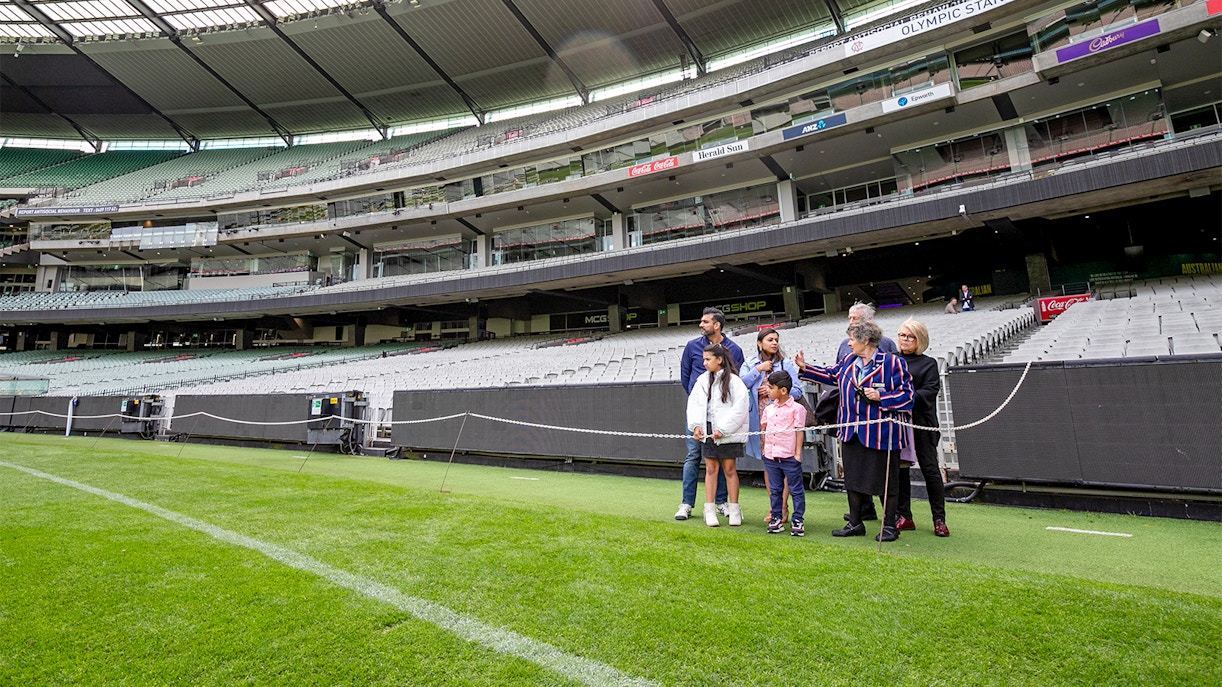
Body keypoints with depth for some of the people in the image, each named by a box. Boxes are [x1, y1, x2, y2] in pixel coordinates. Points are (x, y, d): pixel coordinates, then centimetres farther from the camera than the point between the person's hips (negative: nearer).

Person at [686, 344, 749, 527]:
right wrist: (696, 425, -7)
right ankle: (709, 510, 12)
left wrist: (723, 429, -14)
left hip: (728, 433, -4)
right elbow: (694, 403, 6)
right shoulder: (702, 380, 7)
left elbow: (740, 408, -11)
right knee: (710, 468, 7)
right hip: (707, 432, 4)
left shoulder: (733, 381, -7)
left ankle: (734, 509, 16)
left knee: (729, 469, 4)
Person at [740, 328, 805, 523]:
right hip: (760, 420, 2)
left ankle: (783, 507, 4)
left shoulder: (786, 365, 4)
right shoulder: (750, 364, 9)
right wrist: (758, 370, -10)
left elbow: (797, 391, -2)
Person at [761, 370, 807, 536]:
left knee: (796, 490, 5)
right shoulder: (769, 409, 10)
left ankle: (798, 521, 13)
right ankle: (776, 519, 21)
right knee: (775, 490, 13)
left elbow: (800, 431, -7)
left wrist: (798, 453, -9)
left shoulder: (797, 408, -7)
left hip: (789, 457, -6)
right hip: (771, 457, 6)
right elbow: (763, 428, 19)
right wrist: (764, 449, 16)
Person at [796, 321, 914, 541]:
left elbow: (907, 395, -9)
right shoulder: (848, 361, 9)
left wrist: (880, 397, -20)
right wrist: (805, 368, 21)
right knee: (853, 478, 14)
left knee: (885, 480, 5)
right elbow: (831, 374, 25)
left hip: (880, 434, -6)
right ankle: (855, 523, 28)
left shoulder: (893, 363, -10)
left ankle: (889, 526, 22)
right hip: (851, 433, 6)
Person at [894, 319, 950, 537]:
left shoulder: (928, 364, 3)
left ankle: (939, 520, 13)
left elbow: (930, 391, -8)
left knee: (930, 469, 2)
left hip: (921, 423, -3)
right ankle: (904, 517, 16)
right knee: (899, 469, 6)